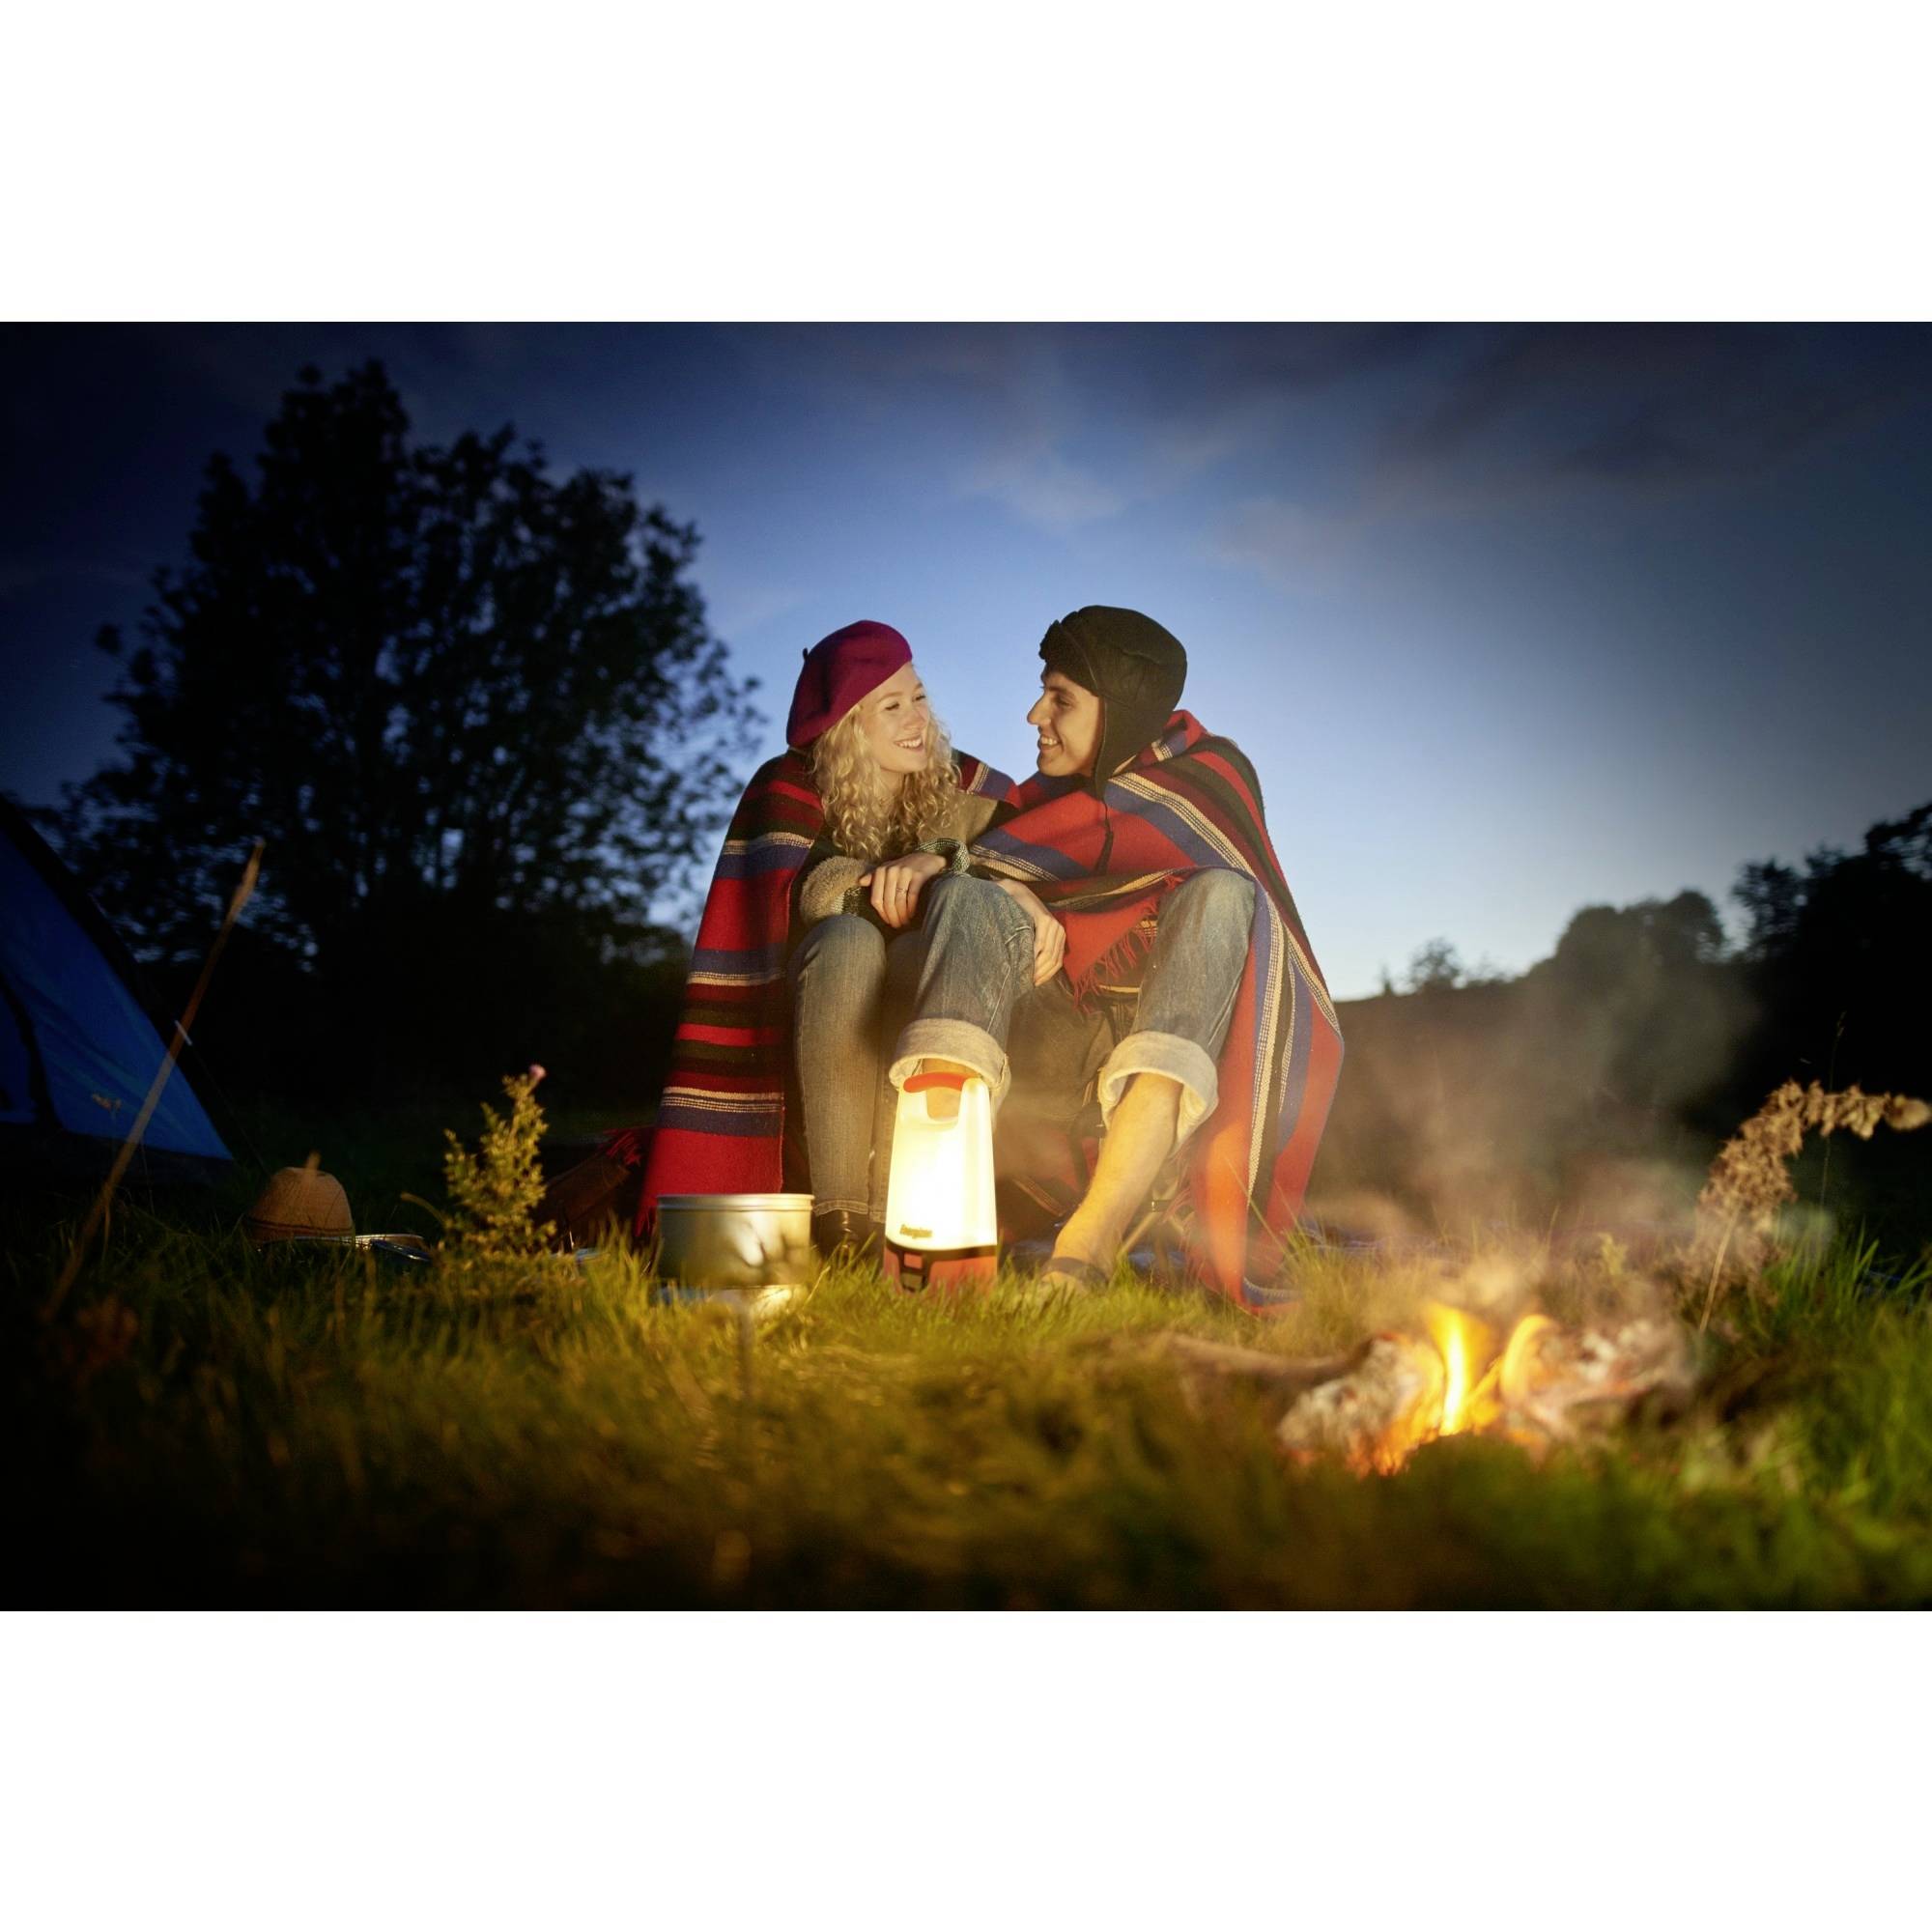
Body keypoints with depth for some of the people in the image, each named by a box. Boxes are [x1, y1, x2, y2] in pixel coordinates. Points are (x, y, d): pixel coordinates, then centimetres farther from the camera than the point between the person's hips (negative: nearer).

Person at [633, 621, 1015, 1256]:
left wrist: (944, 860, -32)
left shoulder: (965, 788, 2)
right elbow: (793, 896, -20)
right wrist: (894, 881, -33)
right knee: (848, 939, -32)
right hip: (813, 1053, -2)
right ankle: (838, 1213, -35)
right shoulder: (790, 788, -2)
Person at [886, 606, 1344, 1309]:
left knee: (1222, 897, -28)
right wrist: (1012, 899, -19)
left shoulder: (1210, 774, 3)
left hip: (1171, 1056, -3)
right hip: (1056, 1058, 3)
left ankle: (1098, 1224, -45)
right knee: (968, 898, -20)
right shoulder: (1056, 792, 14)